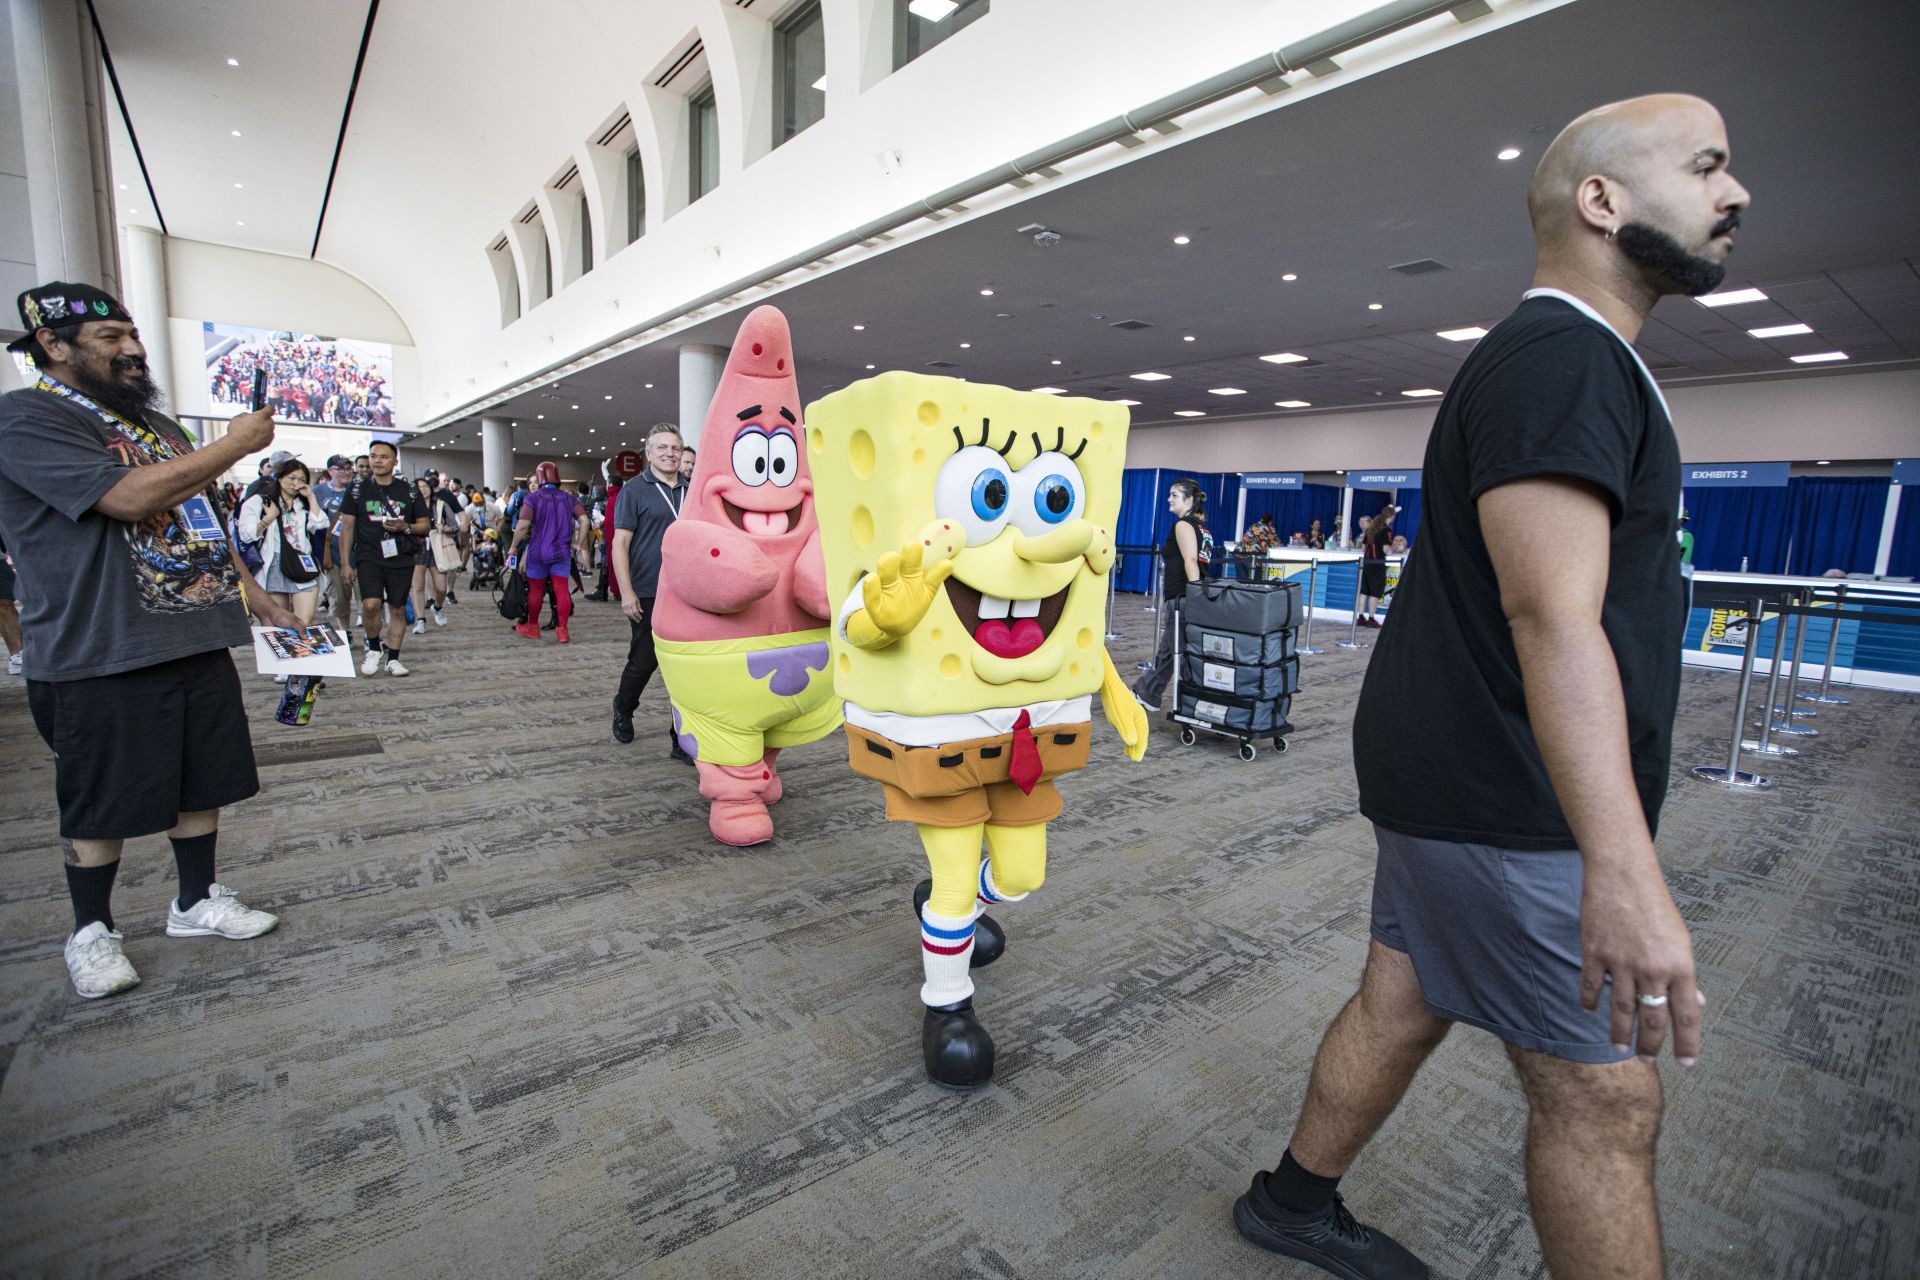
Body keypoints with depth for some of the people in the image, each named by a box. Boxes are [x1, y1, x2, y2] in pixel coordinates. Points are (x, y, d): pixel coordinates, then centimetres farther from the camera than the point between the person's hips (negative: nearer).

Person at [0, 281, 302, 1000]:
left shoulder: (154, 422, 16)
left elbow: (203, 524, 21)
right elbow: (130, 497, -24)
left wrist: (257, 599, 16)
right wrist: (237, 443, -16)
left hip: (199, 642, 7)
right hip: (100, 659, -7)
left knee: (204, 781, 14)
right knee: (101, 805, 7)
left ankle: (197, 902, 29)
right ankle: (91, 931, 25)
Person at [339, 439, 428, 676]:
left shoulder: (409, 491, 8)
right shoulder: (358, 489, 7)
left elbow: (424, 525, 10)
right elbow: (347, 527, 7)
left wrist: (405, 527, -12)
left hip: (401, 559, 1)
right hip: (369, 558, -1)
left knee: (398, 610, 4)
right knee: (370, 605, -18)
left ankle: (393, 658, 15)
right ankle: (374, 648, 6)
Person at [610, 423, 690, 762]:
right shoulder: (634, 491, -1)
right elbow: (619, 544, -6)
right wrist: (627, 593, -13)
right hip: (649, 596, -4)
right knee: (644, 661, 6)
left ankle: (683, 739, 10)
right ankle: (623, 709, 36)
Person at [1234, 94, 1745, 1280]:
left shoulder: (1566, 359, 19)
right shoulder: (1563, 354, -14)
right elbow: (1550, 614, -27)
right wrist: (1624, 867, -31)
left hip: (1461, 781, 10)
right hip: (1510, 810, -10)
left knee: (1401, 1005, 19)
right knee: (1604, 1097, 4)